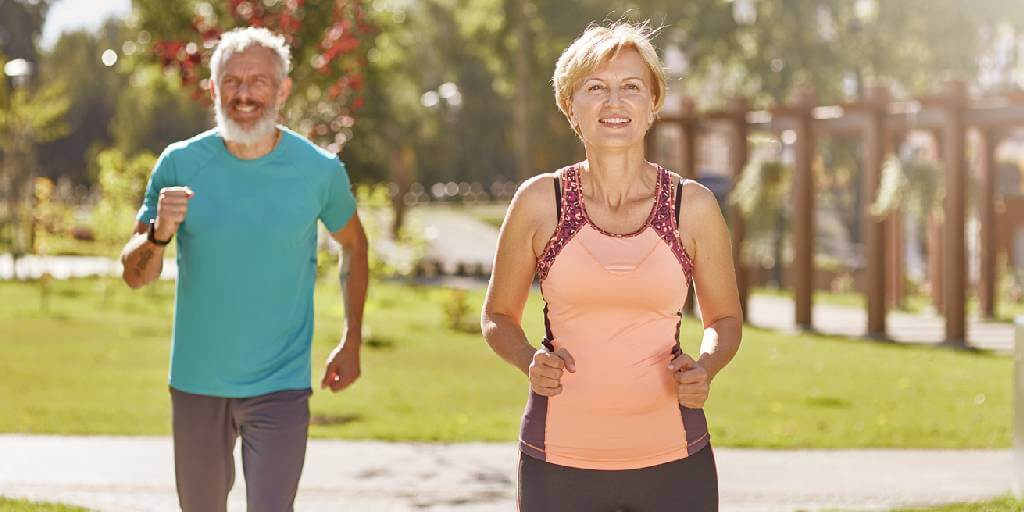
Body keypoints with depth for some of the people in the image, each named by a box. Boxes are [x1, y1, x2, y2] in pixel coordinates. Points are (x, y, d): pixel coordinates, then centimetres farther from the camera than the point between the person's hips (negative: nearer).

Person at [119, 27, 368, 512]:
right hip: (196, 382, 2)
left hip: (281, 387, -2)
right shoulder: (180, 165, -6)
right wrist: (158, 234, -26)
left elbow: (353, 245, 13)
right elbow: (135, 275, -4)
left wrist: (352, 341, 9)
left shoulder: (320, 170, -7)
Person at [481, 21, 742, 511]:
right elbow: (499, 315, 11)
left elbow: (725, 318, 13)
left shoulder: (693, 206, 1)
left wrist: (705, 367, -7)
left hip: (672, 462, 0)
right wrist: (529, 360, -9)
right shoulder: (539, 202, -1)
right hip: (559, 459, 0)